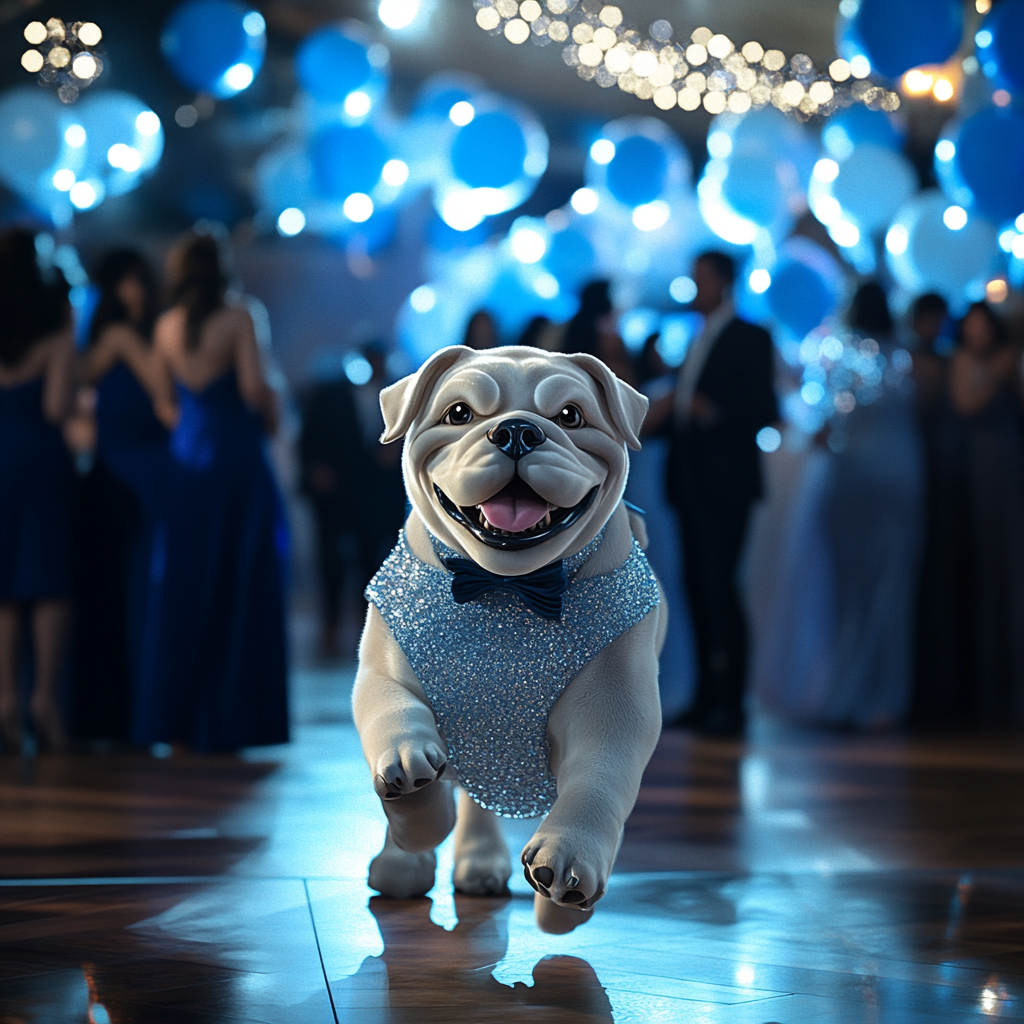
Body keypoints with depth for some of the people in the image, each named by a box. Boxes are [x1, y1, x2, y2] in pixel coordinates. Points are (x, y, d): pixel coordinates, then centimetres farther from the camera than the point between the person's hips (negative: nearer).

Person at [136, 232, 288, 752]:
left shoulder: (166, 326, 5)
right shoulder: (236, 319, -10)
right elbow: (254, 387, -17)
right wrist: (271, 416, 2)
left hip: (186, 456, 5)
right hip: (237, 454, -5)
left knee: (182, 584, 10)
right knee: (240, 585, 2)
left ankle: (172, 713, 11)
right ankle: (229, 717, 3)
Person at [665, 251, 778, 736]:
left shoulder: (750, 338, -2)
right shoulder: (696, 342, 22)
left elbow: (764, 410, -10)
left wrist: (713, 413, -22)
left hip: (725, 482, -7)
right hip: (691, 480, 8)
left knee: (718, 585, -12)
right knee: (698, 587, 5)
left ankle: (729, 702, -10)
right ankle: (708, 698, 9)